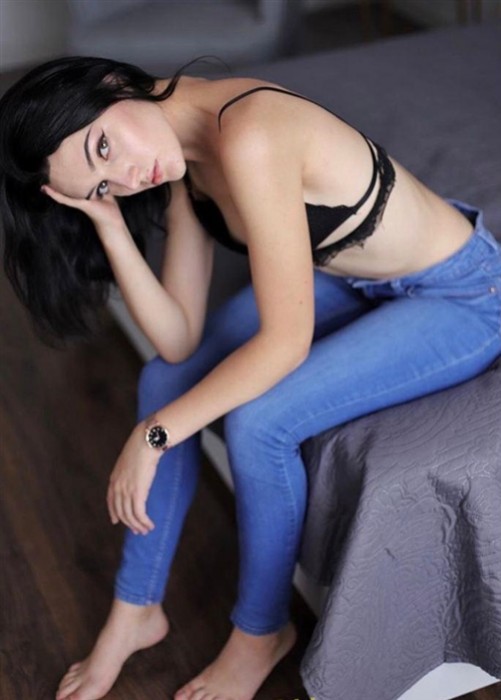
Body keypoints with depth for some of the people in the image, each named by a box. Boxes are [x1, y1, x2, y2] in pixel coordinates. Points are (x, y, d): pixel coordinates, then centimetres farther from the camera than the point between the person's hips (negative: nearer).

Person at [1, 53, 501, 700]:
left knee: (256, 422, -23)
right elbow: (179, 341, -10)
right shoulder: (180, 156, -8)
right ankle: (137, 610, 15)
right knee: (165, 379, -3)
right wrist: (109, 222, -20)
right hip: (351, 276, 8)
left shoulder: (248, 138, -34)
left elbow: (286, 342, -30)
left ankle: (261, 631, 6)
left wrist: (153, 434, -22)